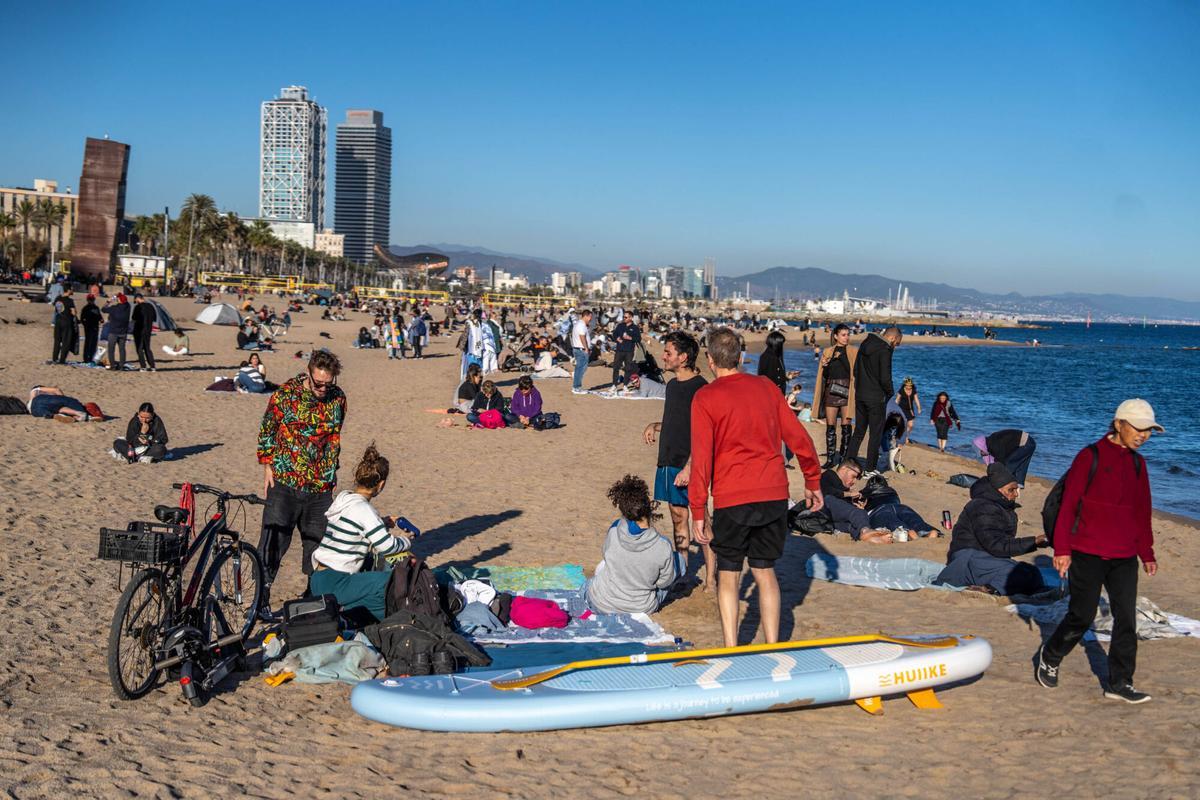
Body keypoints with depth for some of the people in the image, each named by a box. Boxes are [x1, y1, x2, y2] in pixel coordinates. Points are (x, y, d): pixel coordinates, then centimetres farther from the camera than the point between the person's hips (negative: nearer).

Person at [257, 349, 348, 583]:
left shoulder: (338, 398, 2)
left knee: (317, 540, 10)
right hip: (284, 481, -3)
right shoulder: (286, 394, -8)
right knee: (274, 539, -4)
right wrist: (268, 467, 0)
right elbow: (266, 430, 2)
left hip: (321, 485, 4)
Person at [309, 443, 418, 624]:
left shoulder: (343, 498, 9)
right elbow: (387, 546, -15)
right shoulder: (362, 508, -17)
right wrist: (407, 541, 4)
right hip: (333, 584, -10)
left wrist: (385, 522, 25)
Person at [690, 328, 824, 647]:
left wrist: (698, 512, -6)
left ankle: (731, 650, 10)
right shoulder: (767, 387, 6)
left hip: (732, 500, -4)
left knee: (728, 575, 11)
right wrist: (813, 481, 20)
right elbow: (798, 437, 9)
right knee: (765, 571, 15)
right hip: (774, 495, 4)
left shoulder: (705, 397, -6)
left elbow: (701, 457, -10)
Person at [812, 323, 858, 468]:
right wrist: (824, 365, -11)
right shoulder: (828, 352, 10)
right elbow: (825, 375, 8)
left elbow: (853, 371, -7)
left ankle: (844, 458, 6)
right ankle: (830, 458, 6)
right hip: (831, 391, 2)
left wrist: (841, 356, -18)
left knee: (846, 426, -1)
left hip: (846, 391, -2)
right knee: (830, 427, 1)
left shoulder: (854, 351, 3)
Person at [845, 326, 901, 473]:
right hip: (876, 398, -7)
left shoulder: (865, 344, 9)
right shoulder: (885, 350, -16)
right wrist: (890, 392, -1)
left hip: (860, 395, 7)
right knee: (875, 434, 3)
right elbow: (885, 378, -18)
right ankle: (870, 469, 5)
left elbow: (855, 370, 16)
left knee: (859, 432, 16)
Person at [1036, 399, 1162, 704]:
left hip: (1125, 556, 6)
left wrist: (1147, 553, 19)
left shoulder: (1137, 463, 10)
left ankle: (1120, 684, 12)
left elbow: (1142, 511, 18)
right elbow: (1069, 504, -9)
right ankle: (1049, 657, 28)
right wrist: (1062, 548, -11)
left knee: (1126, 619, 3)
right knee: (1082, 616, 3)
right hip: (1088, 553, -5)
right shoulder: (1090, 457, -9)